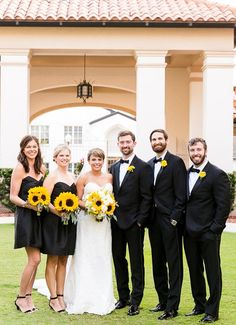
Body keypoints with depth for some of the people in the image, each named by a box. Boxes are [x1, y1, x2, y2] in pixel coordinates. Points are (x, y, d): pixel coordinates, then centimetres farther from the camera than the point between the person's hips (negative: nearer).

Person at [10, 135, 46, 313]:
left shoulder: (42, 168, 11)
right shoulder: (20, 168, -8)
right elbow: (13, 196, -9)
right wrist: (28, 204, -25)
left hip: (39, 216, 7)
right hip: (26, 216, -6)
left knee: (34, 260, 7)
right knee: (35, 259, -9)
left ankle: (28, 296, 17)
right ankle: (21, 298, 5)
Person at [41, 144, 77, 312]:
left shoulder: (72, 177, 13)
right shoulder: (52, 176, -8)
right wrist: (58, 212, -26)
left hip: (69, 223, 6)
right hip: (53, 222, -6)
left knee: (63, 261, 11)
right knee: (52, 260, 2)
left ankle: (61, 295, 19)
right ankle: (53, 298, 8)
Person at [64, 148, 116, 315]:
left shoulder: (109, 177, 9)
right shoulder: (83, 178, -1)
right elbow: (77, 200, 0)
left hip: (104, 222, 4)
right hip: (86, 220, -3)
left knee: (103, 258, 6)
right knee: (86, 257, -2)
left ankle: (102, 298, 14)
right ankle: (84, 297, 5)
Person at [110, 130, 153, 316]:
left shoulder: (143, 167, -5)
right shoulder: (114, 168, 13)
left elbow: (147, 197, -9)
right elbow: (111, 194, 15)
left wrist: (140, 221, -14)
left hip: (134, 223, -6)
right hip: (116, 222, 6)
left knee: (136, 262, 1)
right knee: (118, 260, 11)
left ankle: (135, 301, 8)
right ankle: (123, 297, 22)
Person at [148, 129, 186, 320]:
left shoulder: (176, 162, -6)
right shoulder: (149, 164, 14)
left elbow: (181, 194, -11)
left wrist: (174, 219, -16)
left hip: (170, 220, -7)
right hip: (154, 220, 7)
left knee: (174, 264, -2)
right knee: (158, 263, 13)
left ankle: (172, 307, 1)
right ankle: (163, 301, 24)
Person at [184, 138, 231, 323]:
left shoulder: (217, 175, -9)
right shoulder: (187, 174, 10)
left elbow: (224, 205, -12)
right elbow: (184, 201, 13)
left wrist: (215, 229, -14)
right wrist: (184, 225, 5)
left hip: (208, 233, -6)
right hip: (190, 233, 6)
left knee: (213, 272, 4)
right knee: (194, 271, 14)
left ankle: (212, 311, 13)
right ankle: (200, 306, 28)